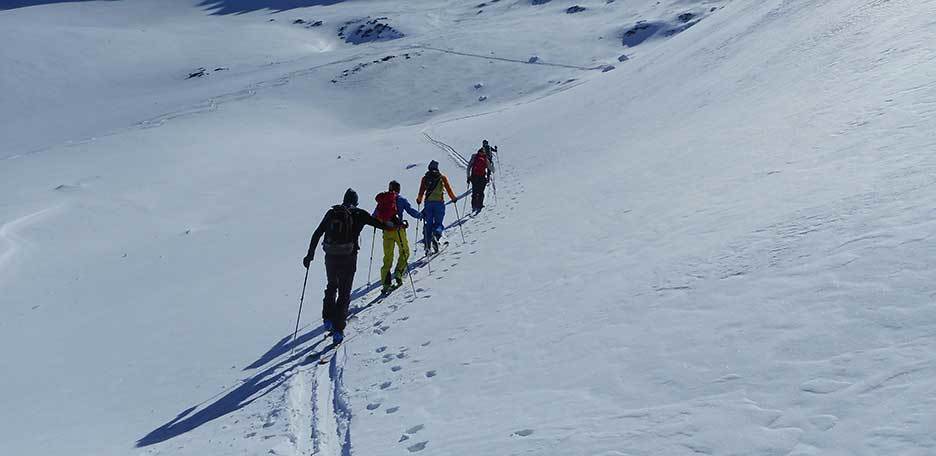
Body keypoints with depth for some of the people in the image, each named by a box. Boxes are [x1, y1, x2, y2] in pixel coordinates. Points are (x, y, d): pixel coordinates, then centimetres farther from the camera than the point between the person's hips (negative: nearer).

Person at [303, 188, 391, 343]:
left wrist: (310, 254, 13)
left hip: (330, 256, 3)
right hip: (348, 258, -3)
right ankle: (338, 329, -1)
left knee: (332, 286, 27)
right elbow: (380, 224, 3)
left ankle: (328, 318, 20)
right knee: (344, 293, 5)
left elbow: (317, 234, 7)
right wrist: (394, 225, 24)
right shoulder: (359, 214, 0)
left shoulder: (332, 213, 8)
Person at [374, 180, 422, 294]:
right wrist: (420, 215, 15)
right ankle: (398, 274, -2)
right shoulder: (401, 199, 1)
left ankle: (385, 283, 1)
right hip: (398, 229, -4)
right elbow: (411, 210, -4)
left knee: (387, 257, 9)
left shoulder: (382, 200, 11)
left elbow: (374, 217, 15)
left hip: (386, 231, 4)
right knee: (404, 252, 15)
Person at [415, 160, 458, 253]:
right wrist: (454, 198, 21)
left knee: (428, 224, 9)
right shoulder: (442, 177, 4)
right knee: (439, 223, 5)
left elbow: (421, 191, 12)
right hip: (439, 203, -2)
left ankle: (427, 245, 0)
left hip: (428, 203, 2)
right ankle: (435, 236, -27)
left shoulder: (425, 178, 9)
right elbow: (448, 189, 5)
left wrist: (419, 200, 31)